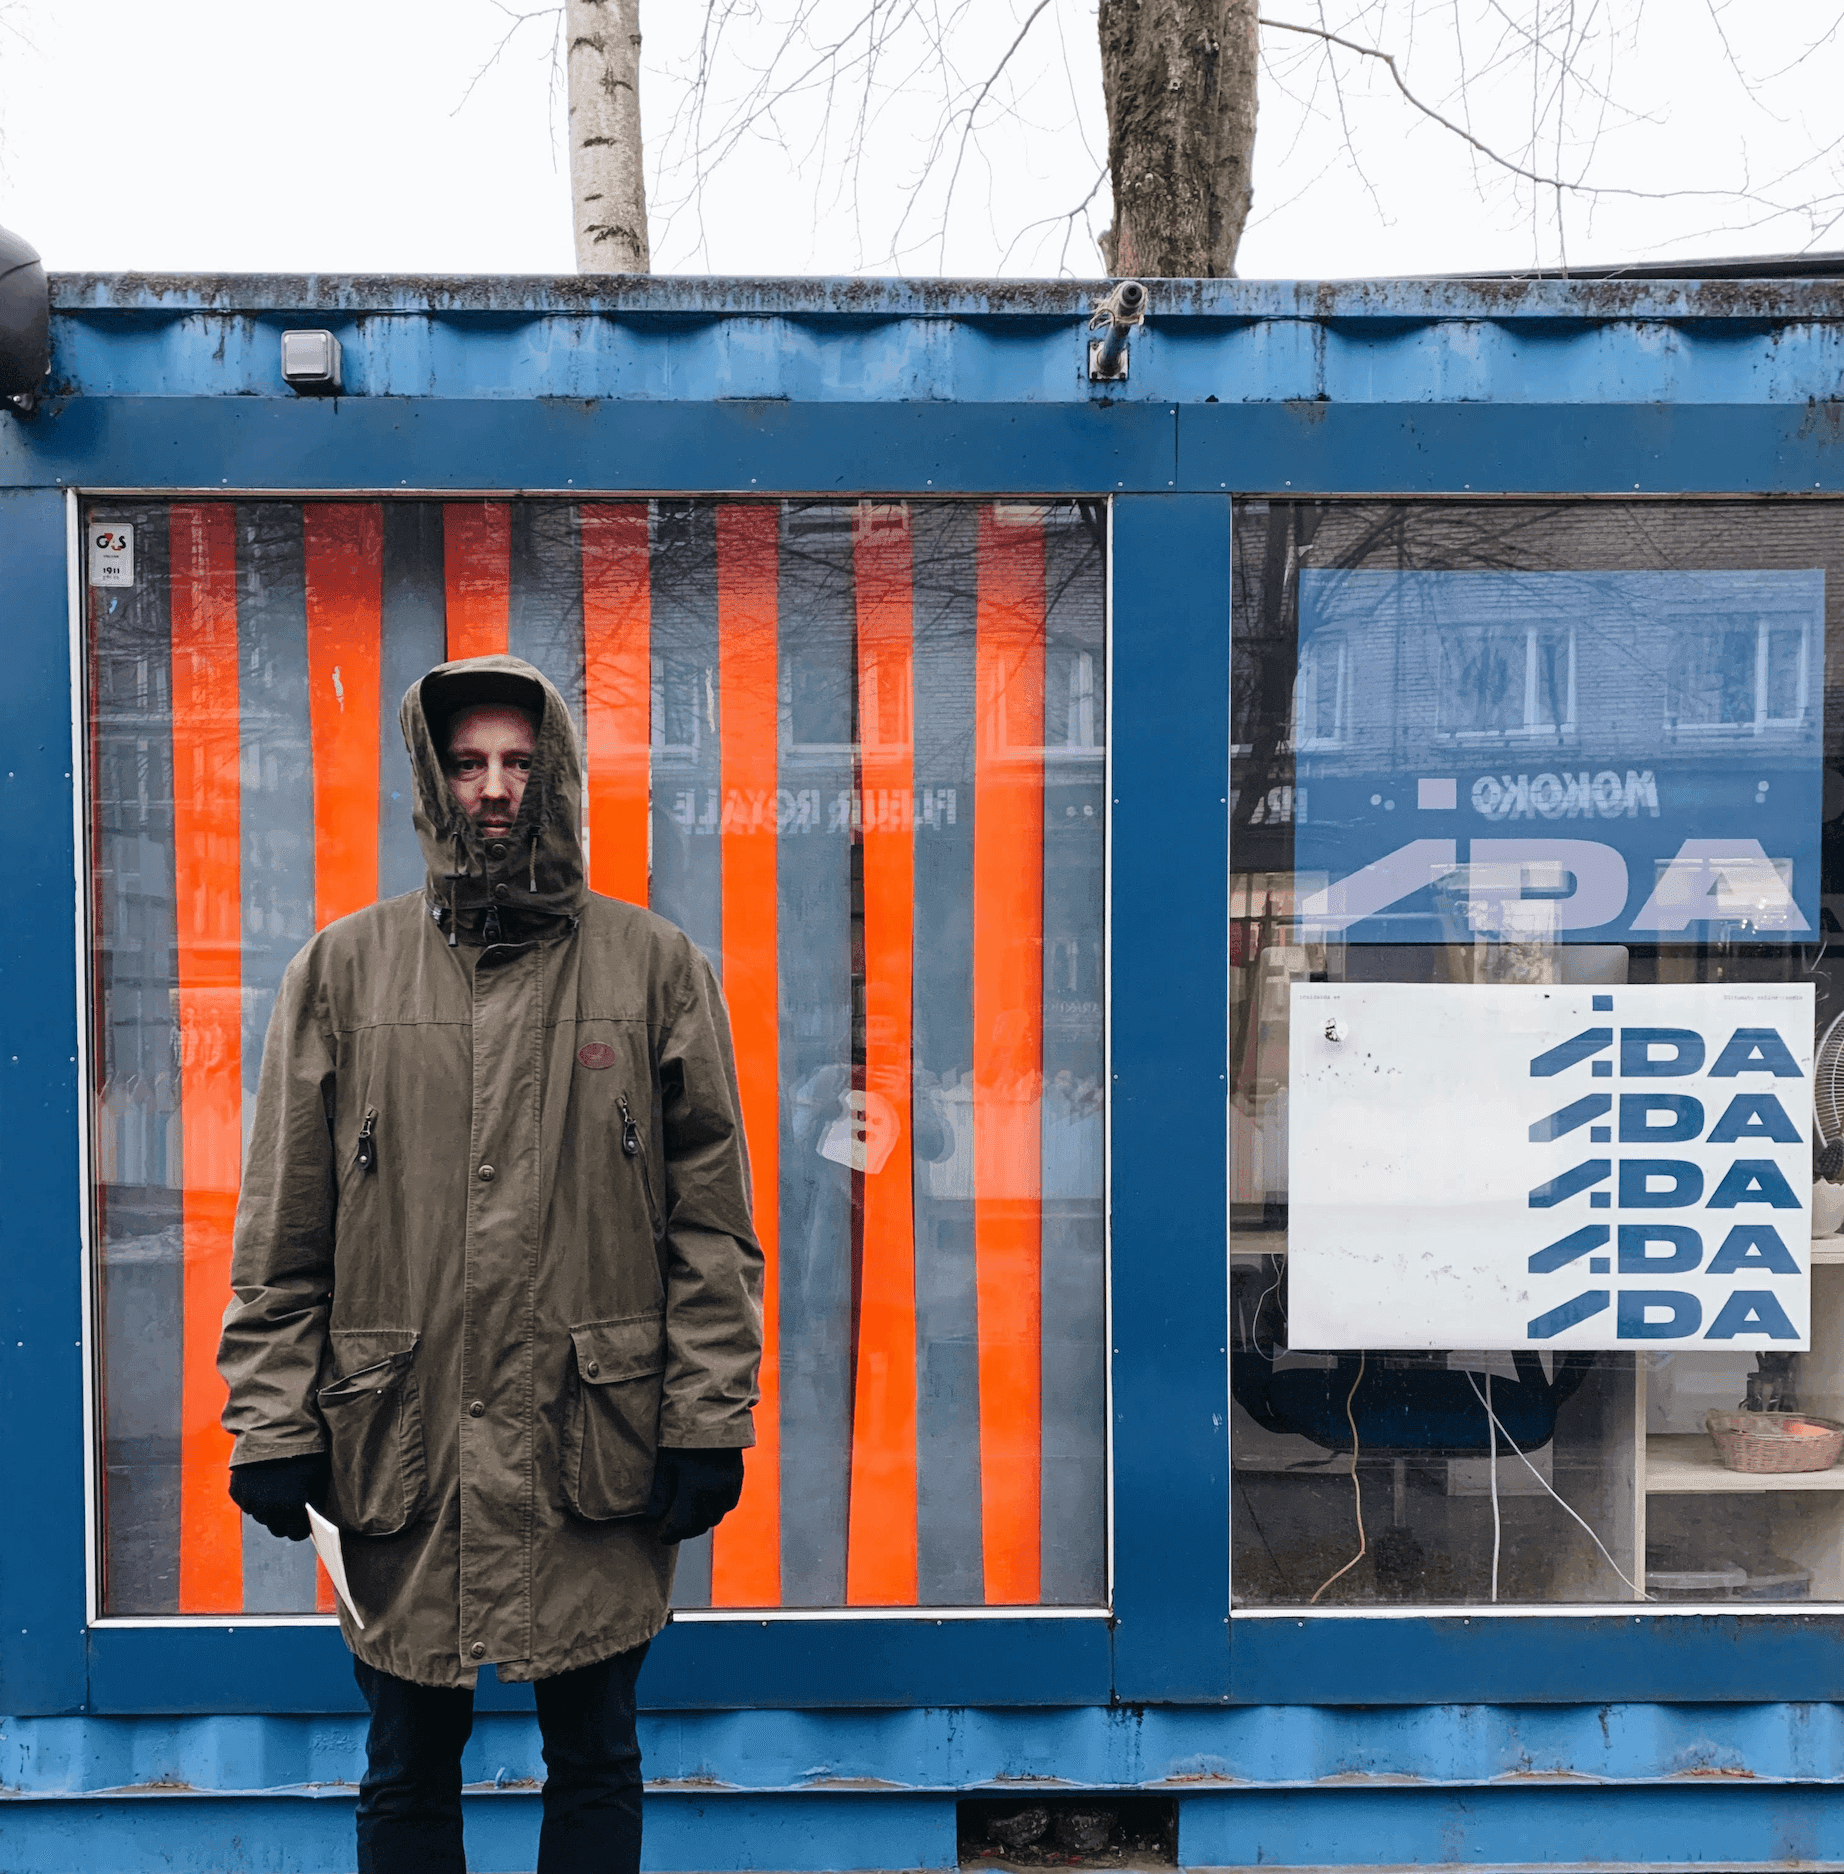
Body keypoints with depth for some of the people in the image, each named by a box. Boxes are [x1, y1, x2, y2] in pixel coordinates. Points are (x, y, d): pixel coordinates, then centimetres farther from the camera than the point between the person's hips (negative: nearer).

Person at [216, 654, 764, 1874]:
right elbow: (283, 1225, 5)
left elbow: (712, 1214, 1)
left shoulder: (655, 967, 2)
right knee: (408, 1766, 15)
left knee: (596, 1760, 12)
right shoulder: (344, 970, 5)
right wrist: (275, 1423, -1)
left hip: (596, 1444, -1)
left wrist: (710, 1420, -4)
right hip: (401, 1446, 1)